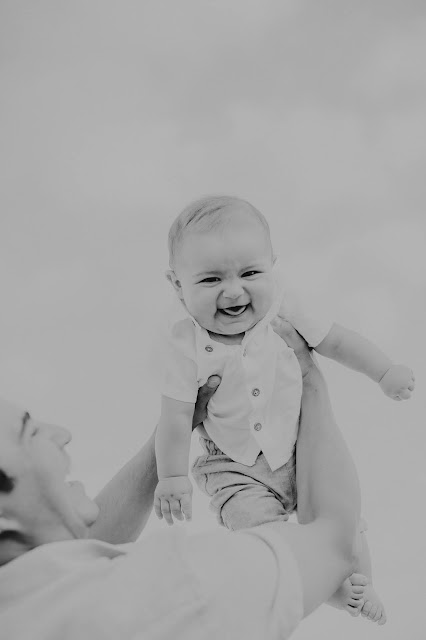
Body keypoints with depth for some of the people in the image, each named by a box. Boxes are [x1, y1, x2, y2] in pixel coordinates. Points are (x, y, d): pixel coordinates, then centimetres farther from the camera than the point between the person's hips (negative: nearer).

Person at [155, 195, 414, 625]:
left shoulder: (280, 307, -15)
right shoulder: (186, 343, -22)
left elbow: (334, 340, 1)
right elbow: (176, 417, -15)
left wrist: (386, 372, -2)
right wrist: (172, 477, -19)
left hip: (300, 449, 2)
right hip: (233, 468, -2)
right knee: (258, 525, -25)